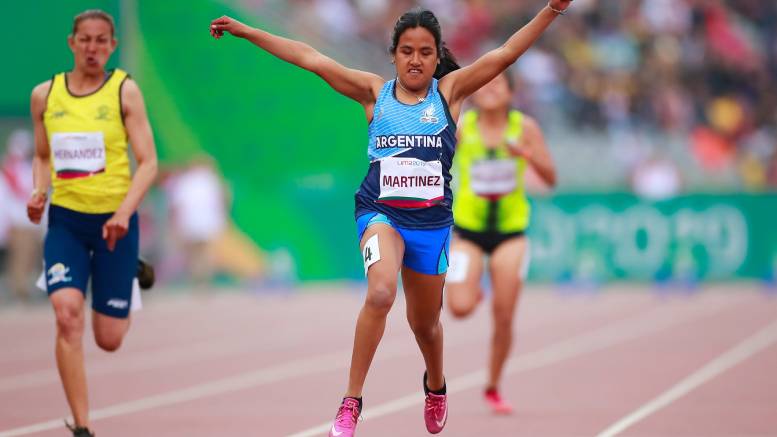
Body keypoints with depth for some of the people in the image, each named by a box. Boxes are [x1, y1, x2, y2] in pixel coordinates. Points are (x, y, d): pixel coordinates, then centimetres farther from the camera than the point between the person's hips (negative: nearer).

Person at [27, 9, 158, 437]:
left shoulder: (124, 91, -6)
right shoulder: (44, 95, 3)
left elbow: (148, 162, -7)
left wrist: (125, 212, -22)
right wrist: (39, 192, -3)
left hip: (114, 221, -2)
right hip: (65, 220, 2)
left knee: (109, 339, 4)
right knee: (67, 314, -22)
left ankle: (133, 276, 41)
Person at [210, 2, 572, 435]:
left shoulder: (449, 91, 1)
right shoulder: (376, 92, 2)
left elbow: (505, 54, -8)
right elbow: (311, 58, 1)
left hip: (432, 221, 1)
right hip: (381, 213, -1)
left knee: (425, 322, 16)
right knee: (380, 293, -30)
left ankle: (436, 385, 51)